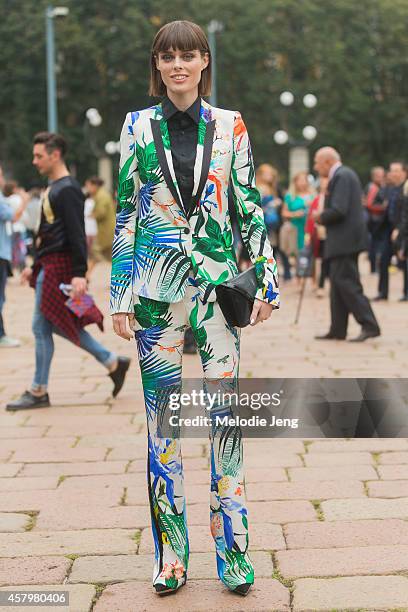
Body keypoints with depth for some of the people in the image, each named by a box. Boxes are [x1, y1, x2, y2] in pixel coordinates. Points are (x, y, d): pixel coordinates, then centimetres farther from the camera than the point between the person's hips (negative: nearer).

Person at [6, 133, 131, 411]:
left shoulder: (67, 190, -14)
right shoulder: (54, 188, 17)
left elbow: (76, 234, -21)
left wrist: (79, 273, -26)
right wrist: (35, 266, 24)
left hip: (59, 267, -10)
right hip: (49, 266, 10)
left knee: (42, 327, -4)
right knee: (59, 324, 13)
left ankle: (38, 392, 5)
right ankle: (113, 362, 19)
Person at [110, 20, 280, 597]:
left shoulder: (230, 126, 6)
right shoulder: (138, 126, 5)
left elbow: (250, 206, 9)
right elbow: (124, 212, 5)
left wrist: (266, 277, 3)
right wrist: (120, 295, 1)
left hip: (218, 282, 0)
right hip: (158, 284, 0)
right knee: (163, 417, 3)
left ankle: (233, 550, 9)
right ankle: (171, 555, 13)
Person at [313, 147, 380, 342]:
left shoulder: (342, 176, -14)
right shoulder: (344, 175, 19)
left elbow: (338, 210, -23)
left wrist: (320, 217, -7)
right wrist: (322, 217, 10)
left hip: (345, 240, -11)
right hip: (344, 240, 11)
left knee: (347, 284, -11)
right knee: (338, 285, 12)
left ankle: (369, 326, -13)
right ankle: (337, 330, 16)